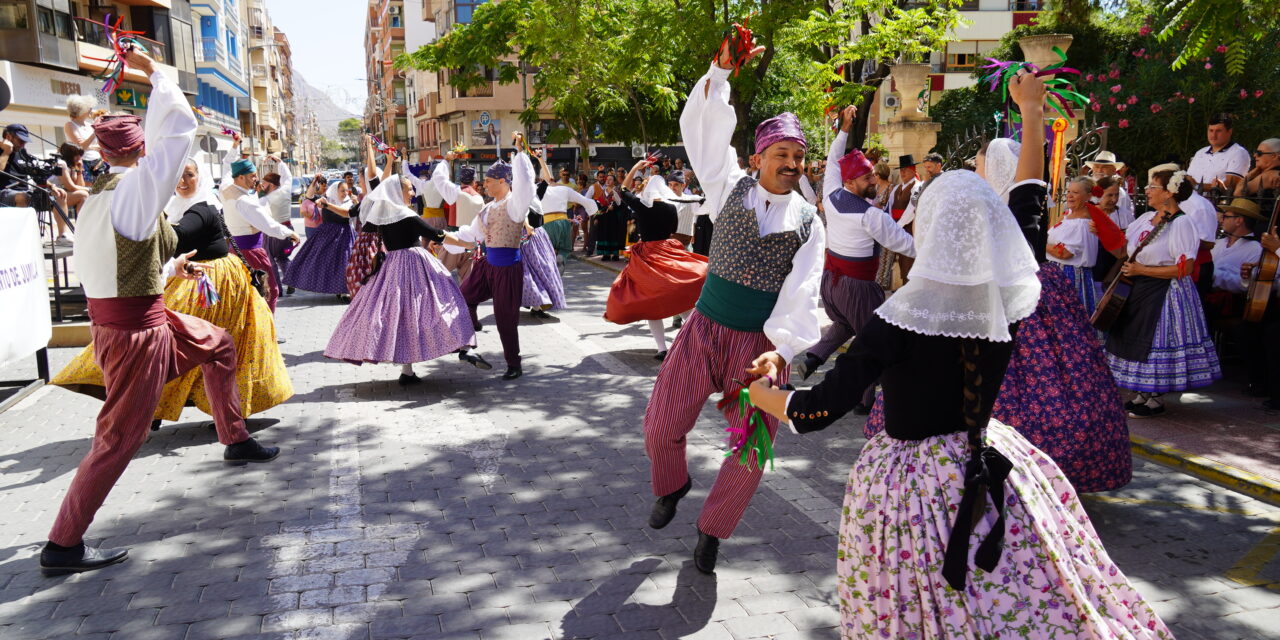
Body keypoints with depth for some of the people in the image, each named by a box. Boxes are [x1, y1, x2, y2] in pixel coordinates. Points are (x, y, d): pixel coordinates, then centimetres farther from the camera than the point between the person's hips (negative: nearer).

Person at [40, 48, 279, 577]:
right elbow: (179, 128, -19)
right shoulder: (136, 186, -17)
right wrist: (153, 73, -7)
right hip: (135, 330, -10)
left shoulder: (102, 193, 11)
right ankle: (63, 546, 9)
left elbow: (128, 266, 16)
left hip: (142, 317, 10)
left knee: (219, 345, 27)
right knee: (119, 438, -2)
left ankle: (235, 440, 38)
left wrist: (171, 268, 23)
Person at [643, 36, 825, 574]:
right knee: (660, 428, 5)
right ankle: (671, 487, 40)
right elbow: (703, 129, -10)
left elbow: (801, 296, -13)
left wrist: (781, 349, -28)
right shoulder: (730, 188, 1)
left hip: (761, 343, 0)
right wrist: (721, 70, -22)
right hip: (704, 329, 1)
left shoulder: (809, 223, -2)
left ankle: (712, 530, 29)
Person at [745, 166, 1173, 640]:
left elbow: (820, 411, -23)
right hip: (990, 469, 5)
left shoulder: (900, 320, -25)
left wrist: (761, 393, -5)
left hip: (911, 484, -4)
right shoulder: (1011, 303, -11)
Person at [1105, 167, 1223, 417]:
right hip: (1138, 292, 8)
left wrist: (1141, 269, -19)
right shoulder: (1146, 218, 9)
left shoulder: (1182, 223, -14)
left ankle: (1155, 399, 12)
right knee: (1134, 340, 12)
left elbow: (1184, 268, -20)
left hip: (1165, 294, -8)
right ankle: (1143, 393, 25)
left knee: (1154, 344, -2)